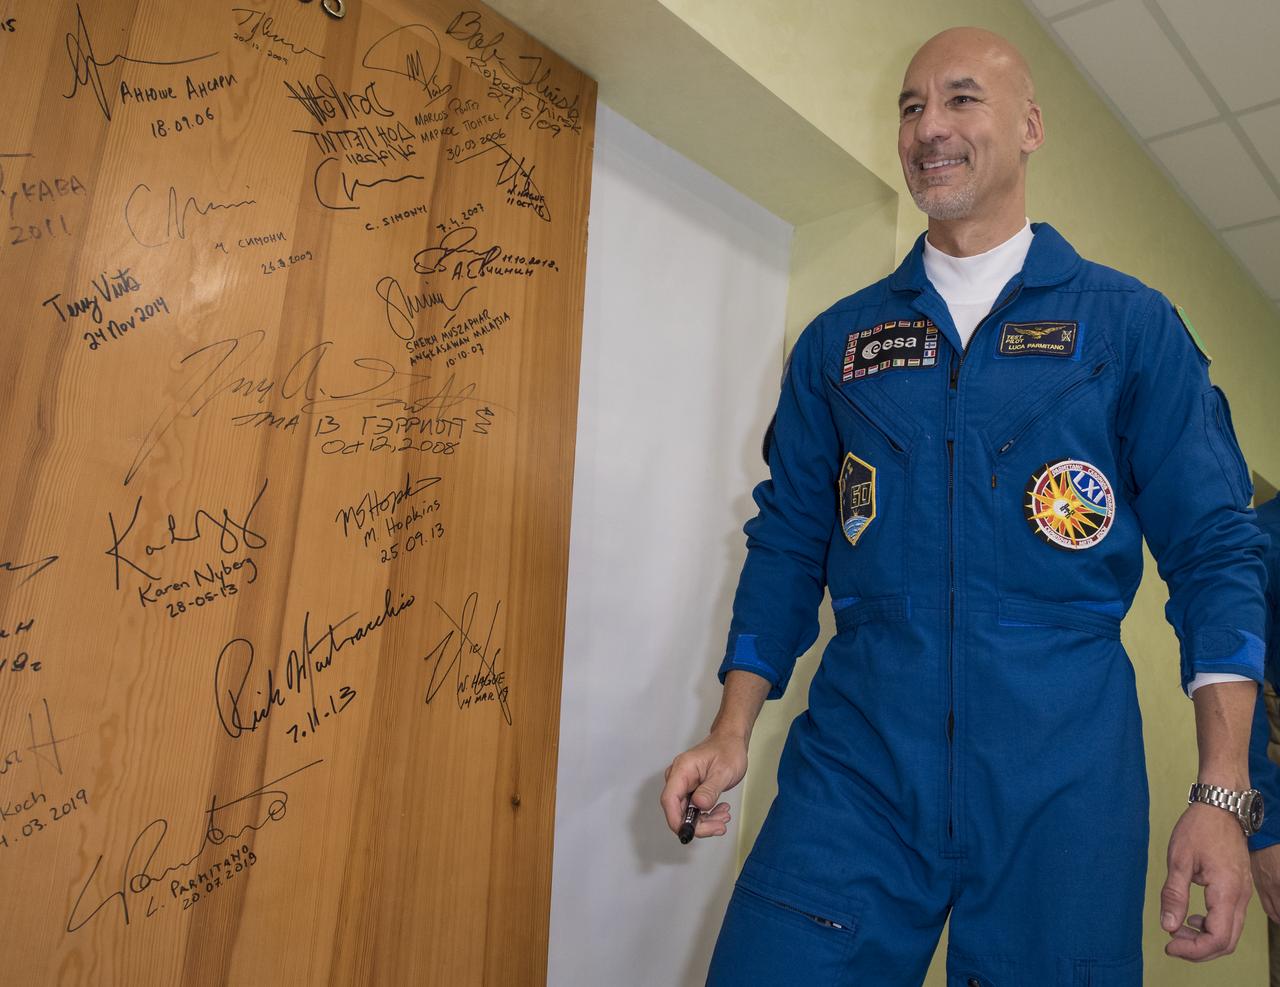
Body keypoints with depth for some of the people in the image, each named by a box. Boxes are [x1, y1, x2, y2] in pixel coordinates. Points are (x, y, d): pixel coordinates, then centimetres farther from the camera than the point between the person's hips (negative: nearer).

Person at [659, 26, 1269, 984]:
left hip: (1062, 775, 0)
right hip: (855, 762, 2)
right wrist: (732, 733, 1)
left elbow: (1214, 549, 1)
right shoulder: (837, 340, 10)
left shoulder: (1130, 324, 5)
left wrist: (1223, 794, -8)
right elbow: (788, 544, 10)